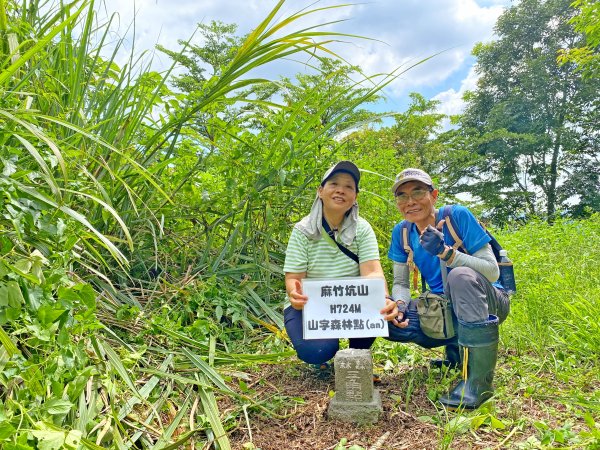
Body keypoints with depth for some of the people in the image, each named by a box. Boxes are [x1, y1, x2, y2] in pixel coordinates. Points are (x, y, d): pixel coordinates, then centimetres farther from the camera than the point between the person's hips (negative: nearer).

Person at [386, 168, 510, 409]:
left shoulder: (457, 216, -17)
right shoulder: (402, 232, -3)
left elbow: (492, 271, -19)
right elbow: (401, 283, 2)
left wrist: (445, 252, -33)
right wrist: (399, 305, -20)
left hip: (488, 304, -5)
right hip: (446, 312, 5)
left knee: (461, 275, -37)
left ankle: (479, 378, -26)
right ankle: (457, 349, 5)